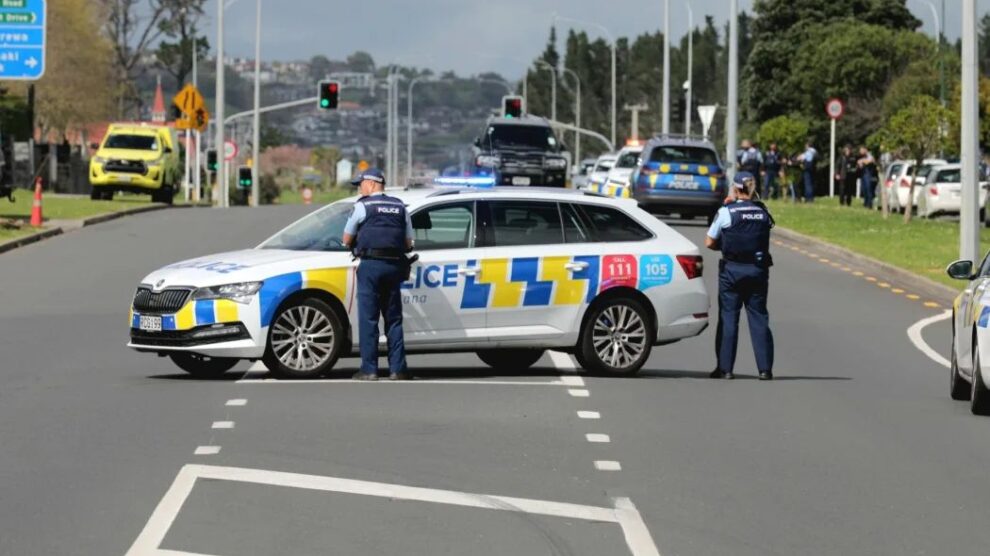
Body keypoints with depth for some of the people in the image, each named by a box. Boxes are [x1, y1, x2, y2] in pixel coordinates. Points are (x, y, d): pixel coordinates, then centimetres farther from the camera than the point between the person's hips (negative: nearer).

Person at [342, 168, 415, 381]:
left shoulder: (363, 206, 0)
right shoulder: (400, 208, 13)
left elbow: (346, 240, 6)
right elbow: (408, 243, 13)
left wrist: (356, 247, 25)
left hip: (370, 265, -4)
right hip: (394, 266, 5)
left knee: (368, 319, -2)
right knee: (394, 319, 9)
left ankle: (369, 370, -6)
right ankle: (397, 369, 6)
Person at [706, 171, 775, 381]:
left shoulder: (726, 212, -8)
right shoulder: (763, 212, 3)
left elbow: (709, 243, -5)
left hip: (732, 269, -3)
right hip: (758, 269, 3)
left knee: (728, 318, 3)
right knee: (759, 318, 7)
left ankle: (725, 368, 2)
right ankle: (765, 369, 3)